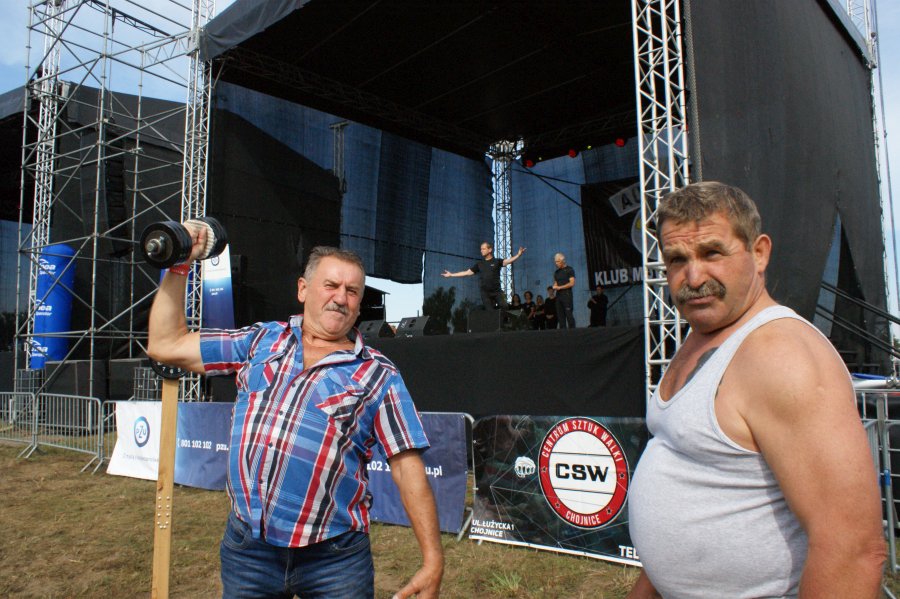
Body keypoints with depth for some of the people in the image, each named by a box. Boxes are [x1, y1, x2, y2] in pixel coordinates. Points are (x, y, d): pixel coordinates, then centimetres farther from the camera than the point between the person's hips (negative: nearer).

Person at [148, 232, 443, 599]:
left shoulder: (378, 375, -4)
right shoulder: (261, 341, 6)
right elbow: (165, 345, 9)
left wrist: (432, 561, -9)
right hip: (246, 547, 3)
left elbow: (407, 466, -6)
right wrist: (178, 267, 7)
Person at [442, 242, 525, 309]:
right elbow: (467, 272, 14)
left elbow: (508, 261, -16)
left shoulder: (497, 261, 2)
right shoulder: (479, 264, 11)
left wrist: (518, 255, -35)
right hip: (485, 293, 2)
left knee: (504, 308, -15)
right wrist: (451, 274, 12)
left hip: (497, 291, -2)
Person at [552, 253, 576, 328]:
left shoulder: (569, 270, 0)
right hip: (558, 295, 6)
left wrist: (559, 287, -11)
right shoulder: (556, 272, 18)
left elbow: (572, 283, -8)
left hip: (566, 294, -6)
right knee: (560, 315, 2)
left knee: (569, 314, -11)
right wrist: (554, 287, -2)